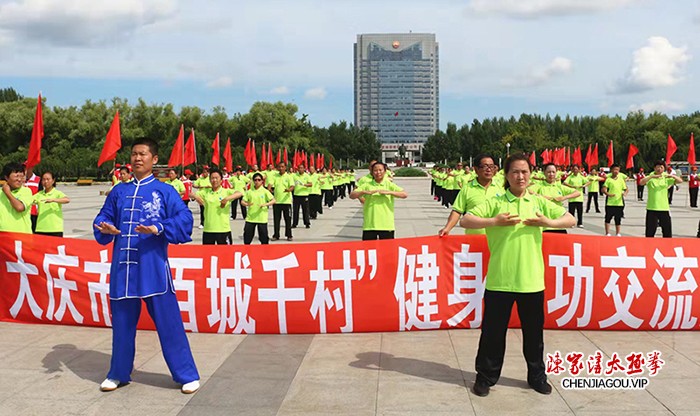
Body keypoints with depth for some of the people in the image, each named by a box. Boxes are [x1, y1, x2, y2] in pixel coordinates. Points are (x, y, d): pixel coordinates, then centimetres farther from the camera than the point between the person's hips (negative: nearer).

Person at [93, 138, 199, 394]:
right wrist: (105, 228, -7)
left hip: (153, 268, -4)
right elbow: (103, 218, 15)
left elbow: (185, 220, -9)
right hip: (122, 267, 4)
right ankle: (119, 374, 31)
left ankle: (187, 375, 11)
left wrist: (158, 229, -23)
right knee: (121, 323, 13)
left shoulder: (165, 191, 0)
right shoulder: (119, 192, 13)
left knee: (168, 322, -1)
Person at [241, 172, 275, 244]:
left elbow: (273, 200, -7)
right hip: (250, 217, 3)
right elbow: (243, 201, 6)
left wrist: (265, 204, -22)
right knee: (247, 236, 6)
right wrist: (247, 204, -16)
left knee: (263, 236, 3)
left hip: (262, 218, -2)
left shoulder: (265, 191, -2)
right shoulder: (249, 191, 6)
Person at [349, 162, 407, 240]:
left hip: (387, 225, -1)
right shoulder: (367, 185, 8)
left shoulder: (390, 185, 5)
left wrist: (389, 192, -18)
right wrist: (365, 192, -16)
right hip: (369, 226, 1)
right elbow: (352, 195, 1)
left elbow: (405, 195, -6)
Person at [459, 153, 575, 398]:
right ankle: (486, 377, 22)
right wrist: (494, 221, -22)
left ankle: (537, 376, 33)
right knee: (493, 330, 6)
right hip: (499, 280, -2)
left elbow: (571, 220, 10)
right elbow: (465, 221, -10)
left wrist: (548, 222, -9)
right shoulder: (495, 202, -1)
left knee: (534, 332, 15)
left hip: (532, 280, 3)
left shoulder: (539, 203, 8)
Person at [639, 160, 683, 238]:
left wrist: (672, 176, -19)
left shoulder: (666, 178, 8)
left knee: (667, 230, 7)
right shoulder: (650, 178, 0)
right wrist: (652, 176, -32)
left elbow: (680, 181, 0)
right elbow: (641, 182, -18)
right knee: (650, 231, 1)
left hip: (664, 208, 2)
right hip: (652, 208, -2)